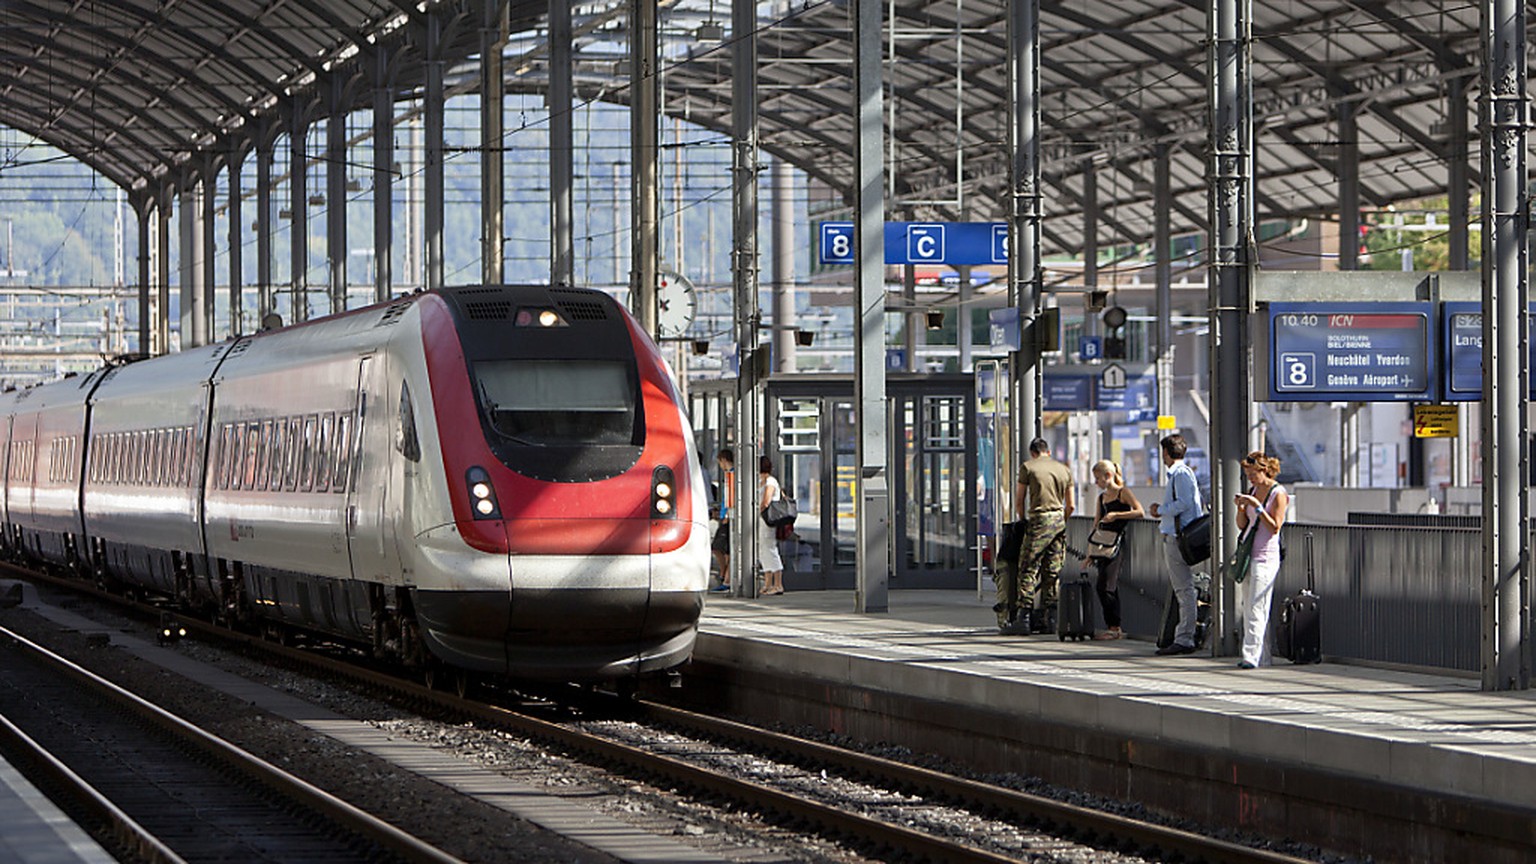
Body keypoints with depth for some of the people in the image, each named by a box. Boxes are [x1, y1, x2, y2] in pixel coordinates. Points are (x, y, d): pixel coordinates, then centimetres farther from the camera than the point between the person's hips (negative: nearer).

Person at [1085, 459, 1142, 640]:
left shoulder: (1123, 493, -3)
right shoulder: (1102, 497, 18)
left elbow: (1140, 512, -14)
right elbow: (1096, 525, 18)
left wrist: (1116, 515, -20)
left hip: (1117, 544, -8)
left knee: (1104, 587, -15)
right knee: (1111, 588, 6)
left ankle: (1113, 627, -11)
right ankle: (1116, 629, 9)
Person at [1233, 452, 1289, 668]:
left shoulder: (1278, 494, -7)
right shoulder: (1252, 491, 14)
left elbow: (1275, 527, -13)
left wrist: (1257, 507, -19)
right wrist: (1240, 506, -1)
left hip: (1266, 556, -8)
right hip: (1248, 554, 8)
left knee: (1255, 609, -13)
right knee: (1246, 608, 7)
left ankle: (1251, 656, -16)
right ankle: (1262, 656, 11)